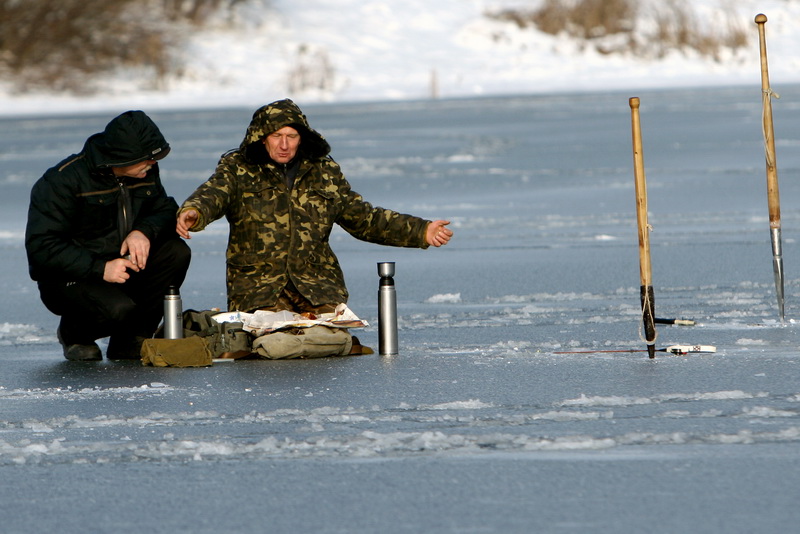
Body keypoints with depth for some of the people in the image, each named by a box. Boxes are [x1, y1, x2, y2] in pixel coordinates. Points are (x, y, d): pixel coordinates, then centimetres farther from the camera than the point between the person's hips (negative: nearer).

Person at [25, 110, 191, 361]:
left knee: (176, 252, -17)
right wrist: (100, 269, -31)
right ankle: (73, 333, 3)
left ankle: (130, 343, -6)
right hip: (69, 280, -7)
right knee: (118, 309, -35)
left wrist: (144, 232, -20)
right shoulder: (63, 180, -19)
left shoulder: (147, 172, 1)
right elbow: (41, 247, -22)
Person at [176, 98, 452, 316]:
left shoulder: (325, 172, 14)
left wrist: (421, 232, 11)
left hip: (316, 281, 3)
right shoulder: (237, 168, 5)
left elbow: (363, 218, 20)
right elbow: (212, 194, -15)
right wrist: (193, 212, -41)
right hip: (257, 283, -2)